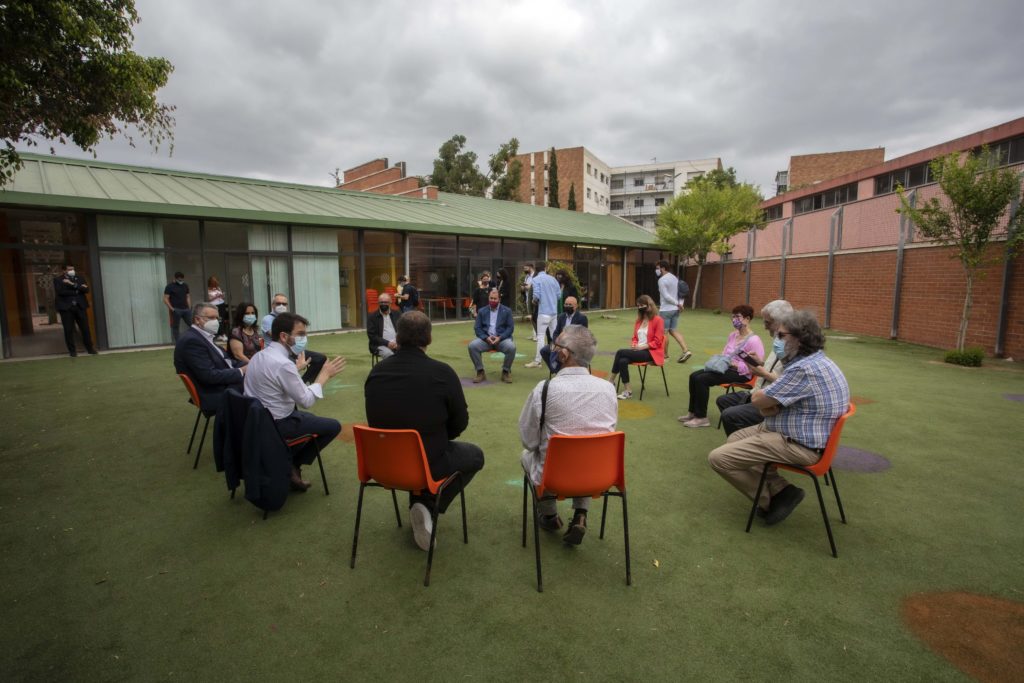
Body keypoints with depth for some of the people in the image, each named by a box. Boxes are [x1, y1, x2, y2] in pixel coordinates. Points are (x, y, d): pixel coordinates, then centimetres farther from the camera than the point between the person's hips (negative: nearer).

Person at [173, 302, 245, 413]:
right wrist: (240, 371, -16)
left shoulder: (204, 336, 13)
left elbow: (224, 360, 14)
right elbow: (209, 375, -23)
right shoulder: (191, 340, -17)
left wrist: (245, 367, -4)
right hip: (216, 395, -9)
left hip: (226, 384, 9)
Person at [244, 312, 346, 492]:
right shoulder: (283, 364, -26)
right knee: (334, 426, 2)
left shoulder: (259, 356, 3)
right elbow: (307, 401, -20)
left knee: (309, 417, 30)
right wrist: (325, 374, -10)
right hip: (276, 425, -9)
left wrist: (296, 369, 17)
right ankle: (292, 465, 8)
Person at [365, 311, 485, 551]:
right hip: (427, 464, -5)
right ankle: (428, 505, 6)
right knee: (475, 455, 21)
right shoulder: (442, 373, -19)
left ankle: (418, 506, 23)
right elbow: (460, 423, -7)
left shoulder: (376, 371, -6)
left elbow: (375, 419, 8)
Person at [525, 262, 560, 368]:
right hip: (554, 311, 5)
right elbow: (559, 294, 9)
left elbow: (536, 296, -16)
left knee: (541, 336, -4)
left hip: (544, 311, -5)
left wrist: (534, 301, 5)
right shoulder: (553, 279, 10)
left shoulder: (536, 280, -6)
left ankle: (537, 361, -4)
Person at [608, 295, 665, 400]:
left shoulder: (658, 320, -6)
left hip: (651, 352, -6)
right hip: (638, 350, 6)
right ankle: (627, 391, -22)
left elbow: (657, 342, -9)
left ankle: (611, 381, -13)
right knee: (623, 361, -28)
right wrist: (634, 345, -3)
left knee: (620, 352, -25)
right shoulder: (639, 320, 15)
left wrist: (641, 347, -18)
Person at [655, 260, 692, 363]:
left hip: (666, 310, -8)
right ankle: (686, 351, 1)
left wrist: (678, 304, -13)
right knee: (674, 331, 13)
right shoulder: (675, 278, 14)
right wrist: (680, 304, 0)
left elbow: (666, 296, -20)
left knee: (664, 332, 2)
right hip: (675, 309, 8)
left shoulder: (662, 280, -14)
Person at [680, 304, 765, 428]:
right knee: (694, 375, -7)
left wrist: (734, 364, -23)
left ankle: (701, 418, -13)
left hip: (740, 373, -9)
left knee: (701, 379, -24)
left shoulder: (753, 340, -16)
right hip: (726, 367, 9)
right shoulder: (732, 335, 12)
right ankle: (693, 412, 2)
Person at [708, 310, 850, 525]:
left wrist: (763, 395, 4)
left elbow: (757, 399, -17)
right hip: (802, 434, 11)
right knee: (734, 439, 24)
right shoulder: (817, 360, 8)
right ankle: (780, 489, 11)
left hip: (799, 445, -11)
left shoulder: (804, 369, -27)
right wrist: (770, 404, -11)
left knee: (718, 458, -14)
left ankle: (770, 500, 6)